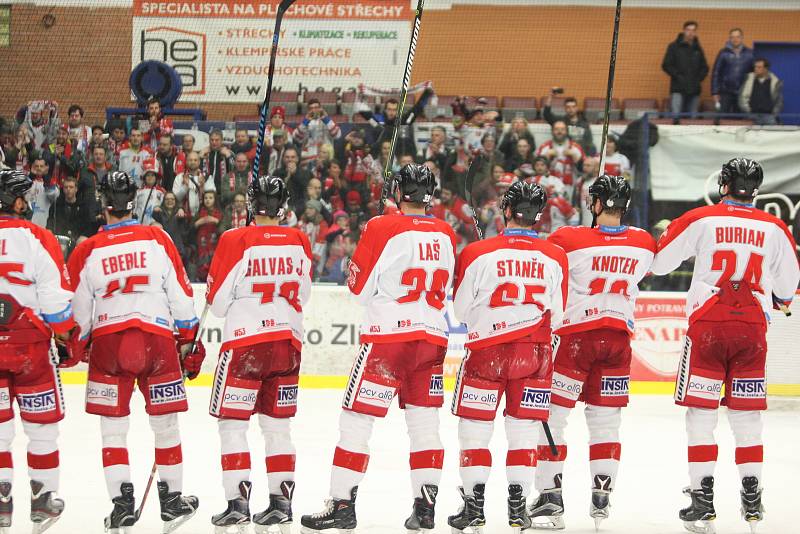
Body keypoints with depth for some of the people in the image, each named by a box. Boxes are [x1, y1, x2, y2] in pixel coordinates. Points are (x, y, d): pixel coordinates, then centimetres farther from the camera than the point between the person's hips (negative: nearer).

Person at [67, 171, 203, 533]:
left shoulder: (87, 251, 2)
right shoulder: (158, 240, 2)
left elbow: (79, 313, 6)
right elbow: (181, 296, 3)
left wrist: (79, 347, 22)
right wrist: (188, 340, 12)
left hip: (107, 340, 0)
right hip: (157, 337, 0)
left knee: (113, 427, 7)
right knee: (165, 422, 11)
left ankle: (122, 502, 0)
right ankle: (171, 499, 17)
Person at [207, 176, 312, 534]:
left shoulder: (236, 242, -9)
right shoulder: (299, 242, 3)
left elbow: (218, 302, -5)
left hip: (244, 341, -4)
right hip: (288, 340, 4)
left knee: (232, 423, 2)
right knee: (278, 424, 12)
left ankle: (238, 501, -4)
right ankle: (281, 501, 11)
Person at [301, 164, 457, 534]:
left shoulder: (382, 229, -10)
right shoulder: (446, 235, 6)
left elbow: (359, 288, -4)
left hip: (388, 336, -5)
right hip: (433, 337, 5)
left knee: (356, 420, -1)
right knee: (425, 423, 11)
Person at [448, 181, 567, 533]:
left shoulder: (477, 254, -9)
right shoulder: (555, 258, -2)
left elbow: (461, 310, 0)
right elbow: (556, 315, 7)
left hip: (486, 350, -2)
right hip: (535, 353, 2)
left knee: (475, 429, 8)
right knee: (523, 431, 10)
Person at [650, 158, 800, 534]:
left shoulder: (700, 220, -2)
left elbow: (657, 263, 3)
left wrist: (667, 235, 25)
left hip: (707, 325, -2)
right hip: (753, 328, 2)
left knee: (701, 413, 3)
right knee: (747, 414, 11)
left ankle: (702, 501, -1)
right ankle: (751, 499, 11)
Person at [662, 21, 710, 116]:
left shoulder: (698, 49, 16)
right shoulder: (674, 47, 4)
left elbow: (704, 68, 21)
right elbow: (666, 65, -1)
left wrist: (699, 78, 3)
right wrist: (678, 76, -10)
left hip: (694, 90, 4)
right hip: (678, 90, -4)